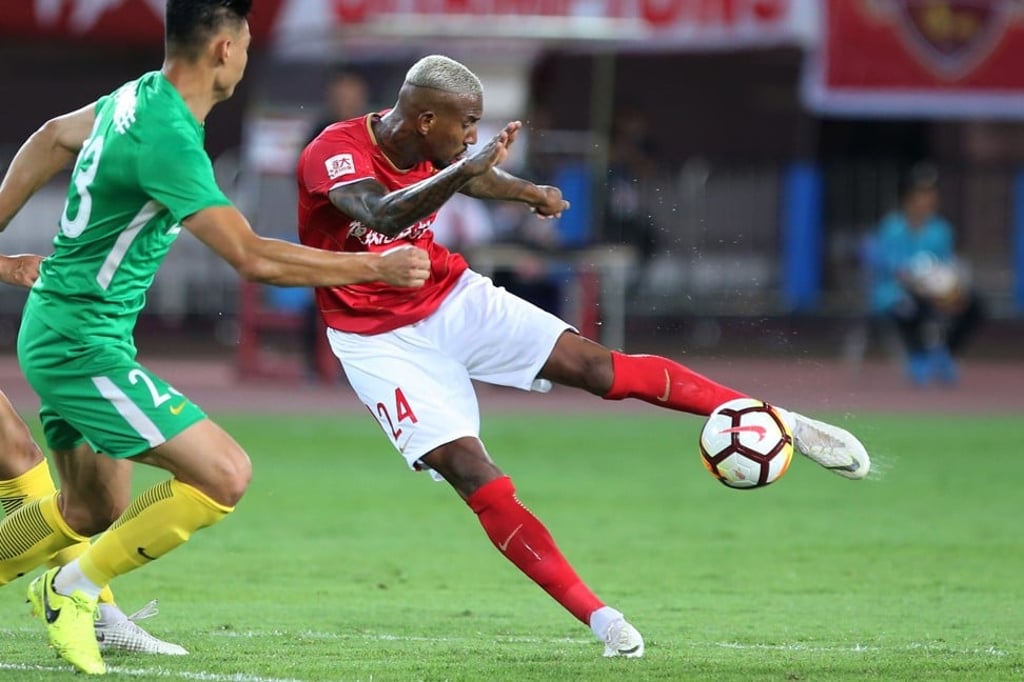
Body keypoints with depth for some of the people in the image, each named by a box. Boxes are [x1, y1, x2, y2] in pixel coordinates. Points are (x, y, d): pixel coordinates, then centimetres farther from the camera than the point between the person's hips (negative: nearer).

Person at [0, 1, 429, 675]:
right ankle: (73, 589, -5)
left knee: (93, 512, 20)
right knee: (225, 474, -15)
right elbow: (252, 257, -28)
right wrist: (376, 267, -20)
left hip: (58, 335, 10)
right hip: (86, 345, -10)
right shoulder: (169, 138, -24)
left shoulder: (137, 97, 6)